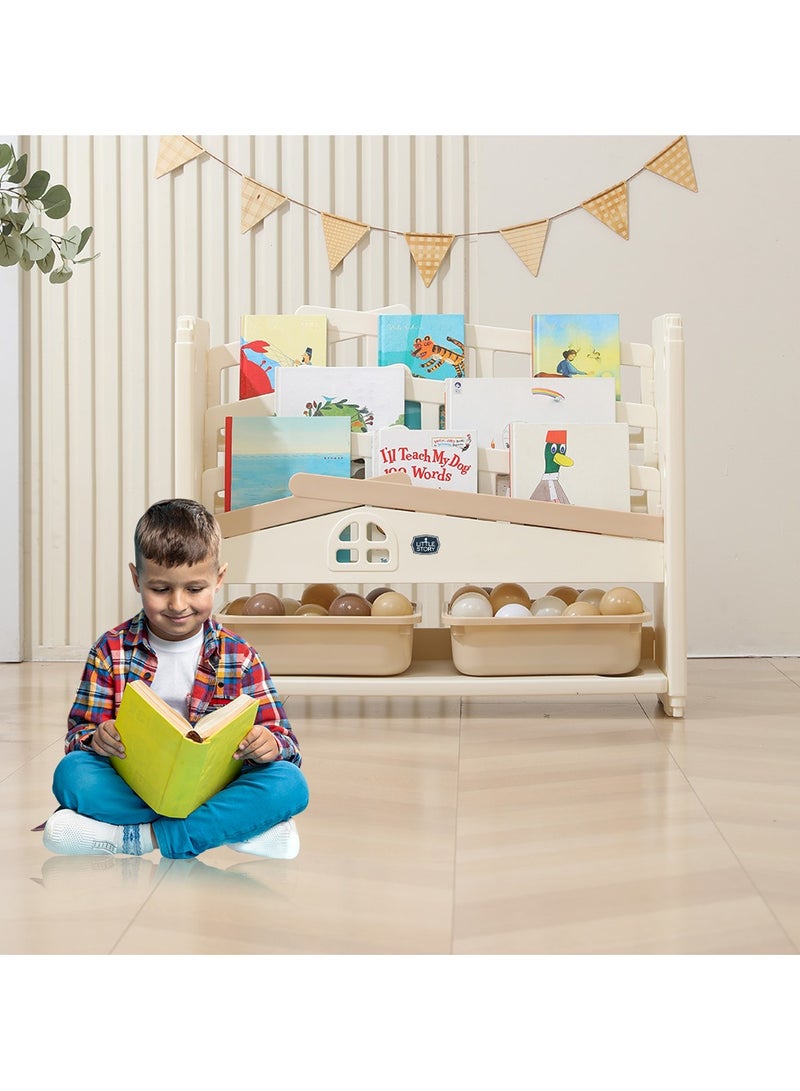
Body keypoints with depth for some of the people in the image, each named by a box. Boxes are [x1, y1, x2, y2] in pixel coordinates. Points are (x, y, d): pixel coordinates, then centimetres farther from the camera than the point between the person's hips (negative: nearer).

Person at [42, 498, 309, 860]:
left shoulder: (240, 657, 2)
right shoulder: (112, 650, 3)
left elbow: (282, 737, 1)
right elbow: (79, 730, 3)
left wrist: (269, 744, -25)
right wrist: (97, 737, -23)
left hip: (215, 786, 0)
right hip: (132, 785, 0)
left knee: (291, 784, -26)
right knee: (71, 773, -29)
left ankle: (140, 837, -25)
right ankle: (237, 824, -25)